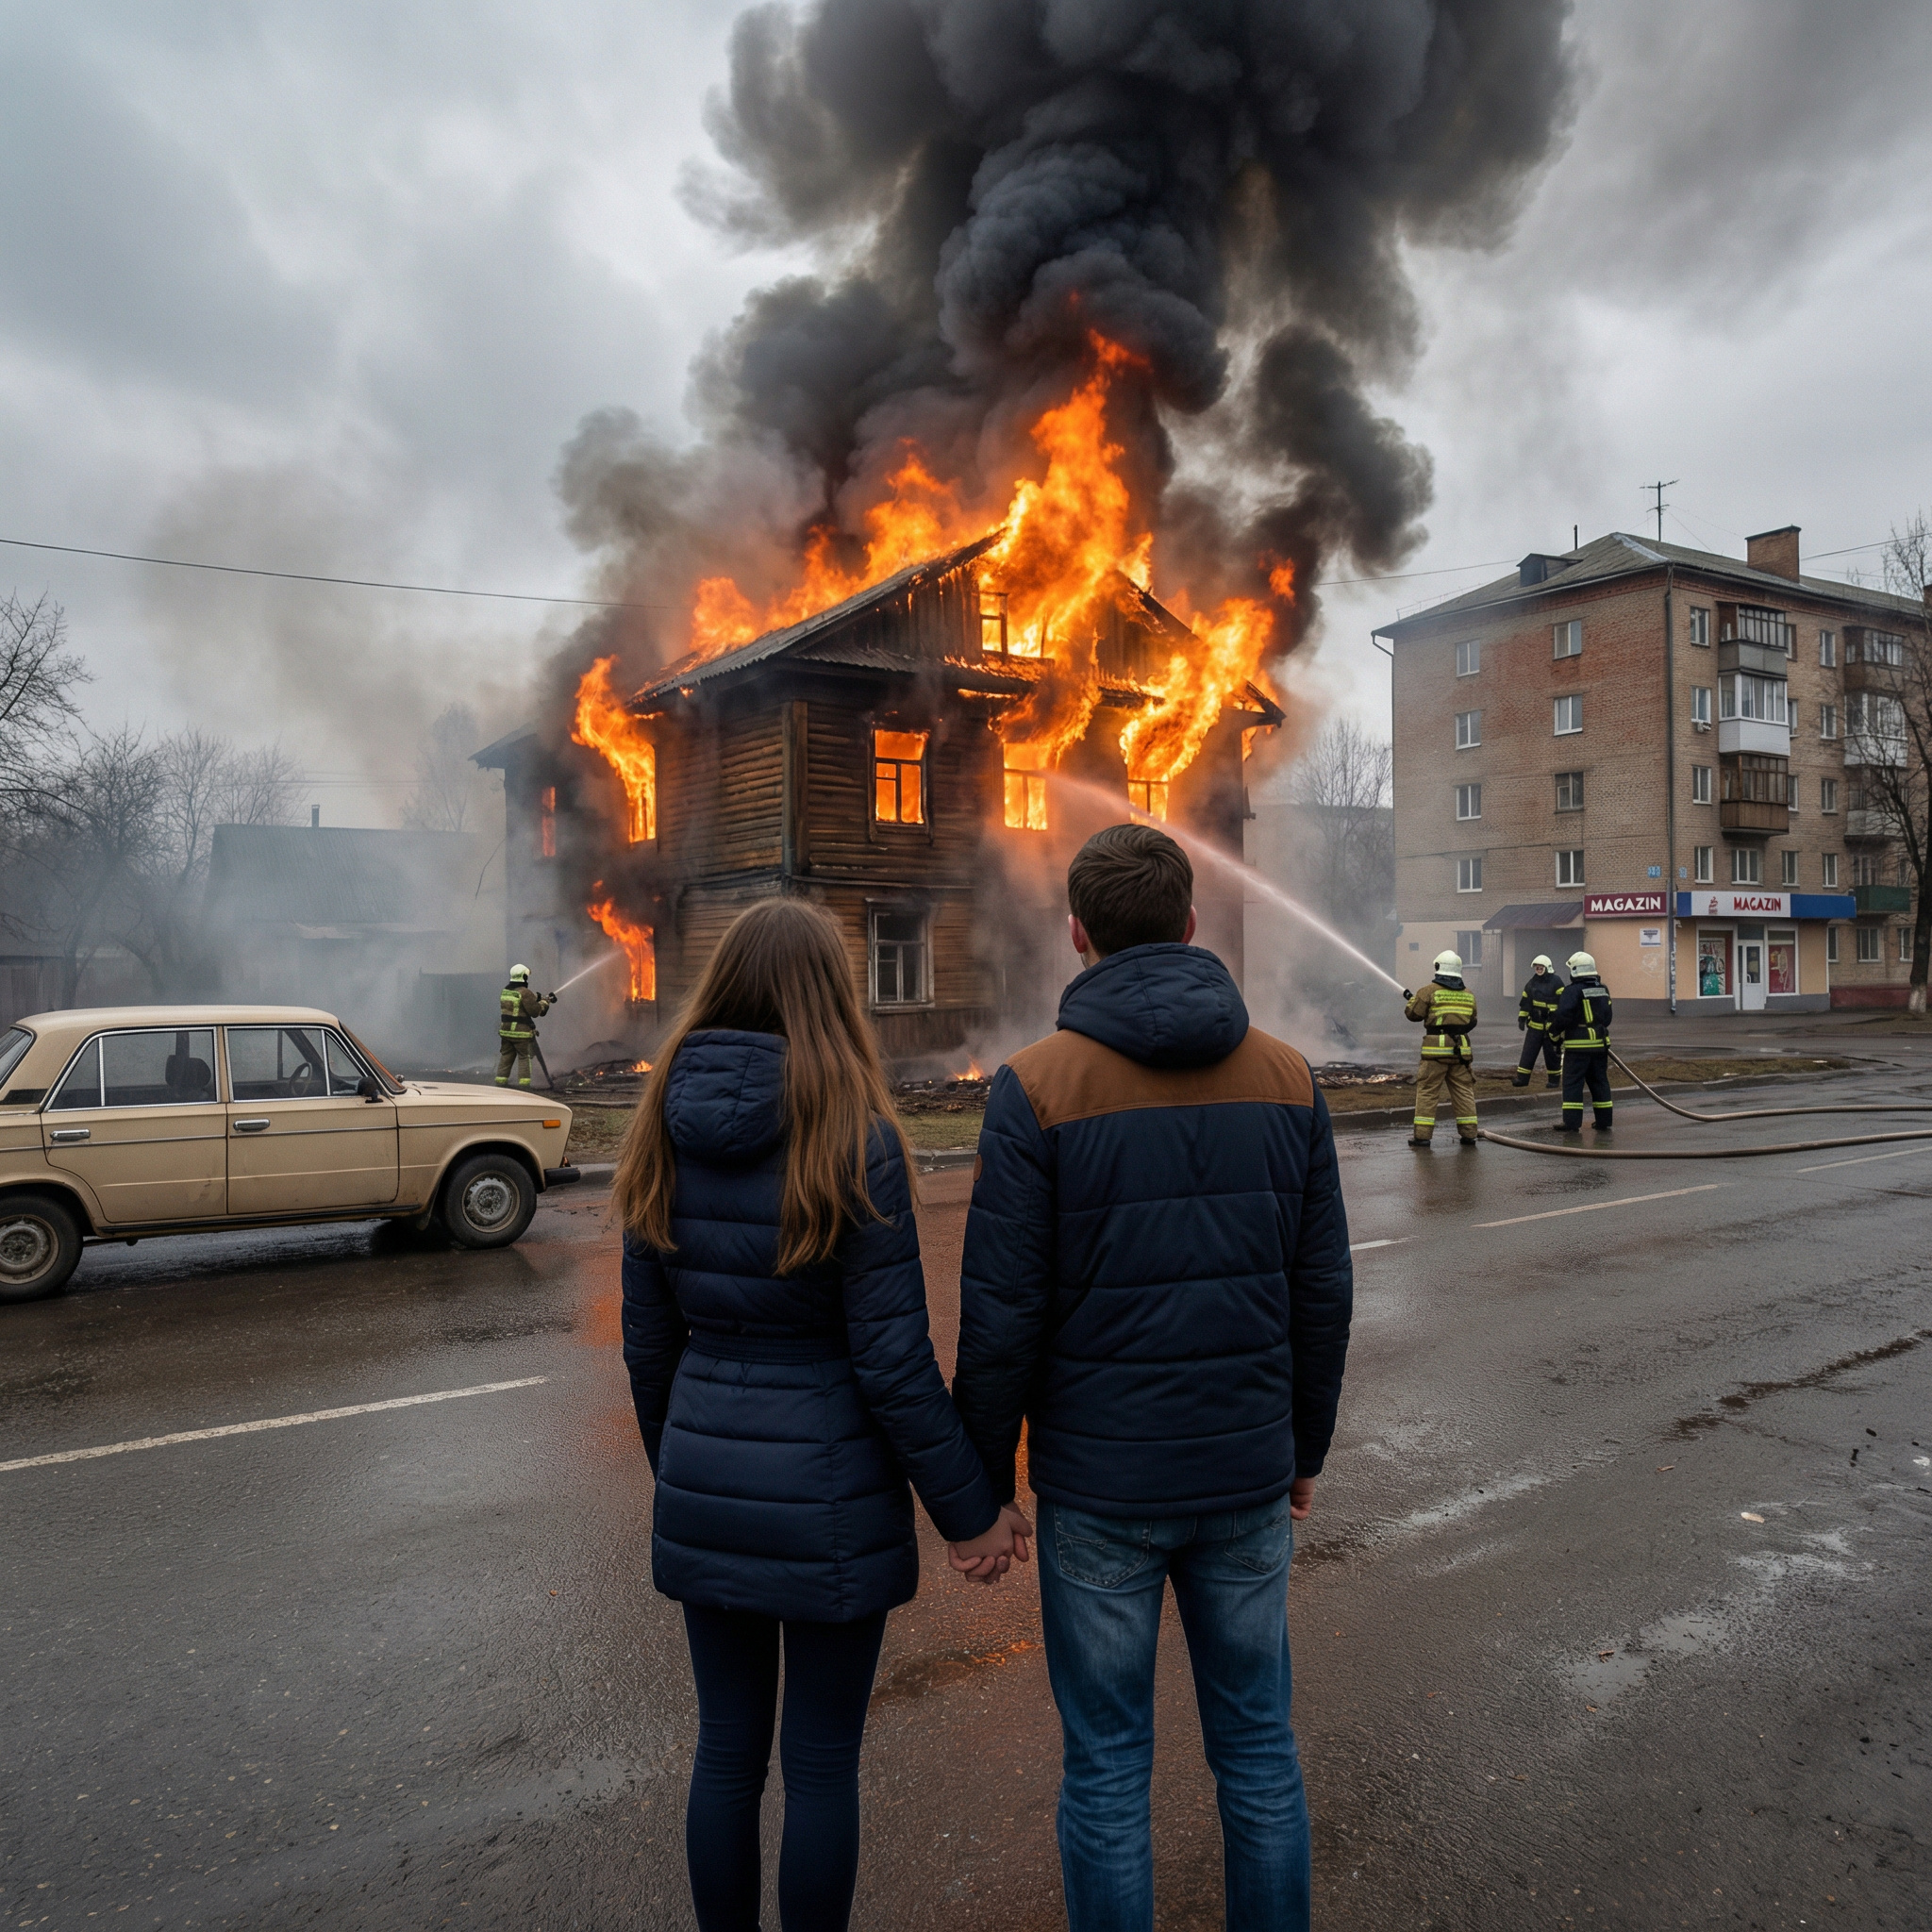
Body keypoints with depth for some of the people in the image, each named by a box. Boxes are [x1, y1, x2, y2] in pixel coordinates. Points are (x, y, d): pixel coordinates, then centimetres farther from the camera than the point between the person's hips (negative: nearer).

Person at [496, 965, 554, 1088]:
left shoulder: (505, 991, 9)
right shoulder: (524, 993, -16)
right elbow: (535, 1011, -13)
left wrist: (536, 997, 17)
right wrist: (545, 1002, 3)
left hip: (505, 1030, 7)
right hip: (521, 1032, -7)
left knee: (506, 1056, 14)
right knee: (524, 1057, 1)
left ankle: (501, 1081, 15)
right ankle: (523, 1083, -1)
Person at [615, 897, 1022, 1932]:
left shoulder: (666, 1134, -3)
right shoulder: (852, 1138, -18)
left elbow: (650, 1341, 4)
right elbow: (892, 1359, -17)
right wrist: (971, 1508, -5)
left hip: (705, 1492, 5)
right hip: (827, 1497, -4)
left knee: (726, 1749, 20)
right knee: (821, 1763, 14)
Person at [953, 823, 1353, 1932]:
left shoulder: (1036, 1086, -14)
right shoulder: (1285, 1076, -3)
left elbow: (1003, 1312, -14)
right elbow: (1322, 1290, 2)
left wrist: (980, 1482, -2)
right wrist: (1306, 1448, 15)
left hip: (1098, 1480, -3)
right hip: (1247, 1475, 4)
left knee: (1106, 1764, 13)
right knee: (1258, 1746, 19)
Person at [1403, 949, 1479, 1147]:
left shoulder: (1430, 991, -6)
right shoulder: (1468, 994, 11)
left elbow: (1414, 1014, -2)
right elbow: (1472, 1023, 18)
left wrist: (1411, 999, 17)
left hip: (1436, 1049, -4)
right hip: (1460, 1049, 4)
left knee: (1427, 1091, 0)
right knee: (1463, 1091, 11)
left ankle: (1422, 1135, -2)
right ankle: (1468, 1133, 12)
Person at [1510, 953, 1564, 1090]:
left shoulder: (1556, 983, -7)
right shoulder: (1532, 983, 10)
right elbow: (1525, 1002, 15)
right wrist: (1521, 1019, 9)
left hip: (1551, 1026, -5)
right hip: (1535, 1025, 5)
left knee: (1552, 1054, 4)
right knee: (1528, 1052, 0)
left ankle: (1554, 1079, 15)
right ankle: (1522, 1078, 1)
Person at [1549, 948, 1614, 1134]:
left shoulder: (1573, 991, -13)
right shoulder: (1603, 990, 11)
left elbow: (1562, 1016, -19)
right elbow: (1607, 1017, 18)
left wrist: (1555, 1035, -5)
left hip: (1578, 1044, -7)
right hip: (1600, 1044, 7)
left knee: (1572, 1083, -4)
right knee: (1599, 1082, 14)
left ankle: (1572, 1122, -7)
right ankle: (1603, 1121, 18)